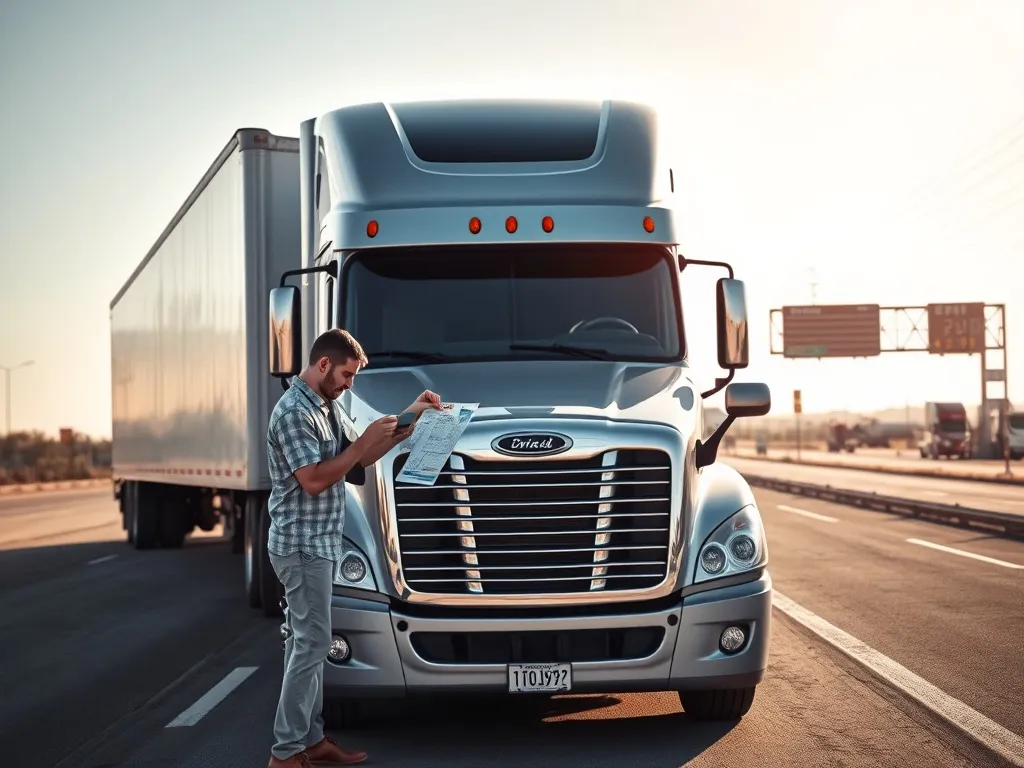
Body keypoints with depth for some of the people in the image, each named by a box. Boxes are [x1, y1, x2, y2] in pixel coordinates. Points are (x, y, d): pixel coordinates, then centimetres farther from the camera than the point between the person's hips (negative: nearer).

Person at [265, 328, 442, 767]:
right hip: (302, 545, -10)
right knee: (311, 644, -9)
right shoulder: (293, 411, -17)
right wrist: (366, 440, -17)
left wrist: (409, 420, 11)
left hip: (318, 544, 10)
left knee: (306, 643, 12)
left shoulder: (322, 407, 14)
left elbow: (355, 462, 18)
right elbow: (313, 480, -22)